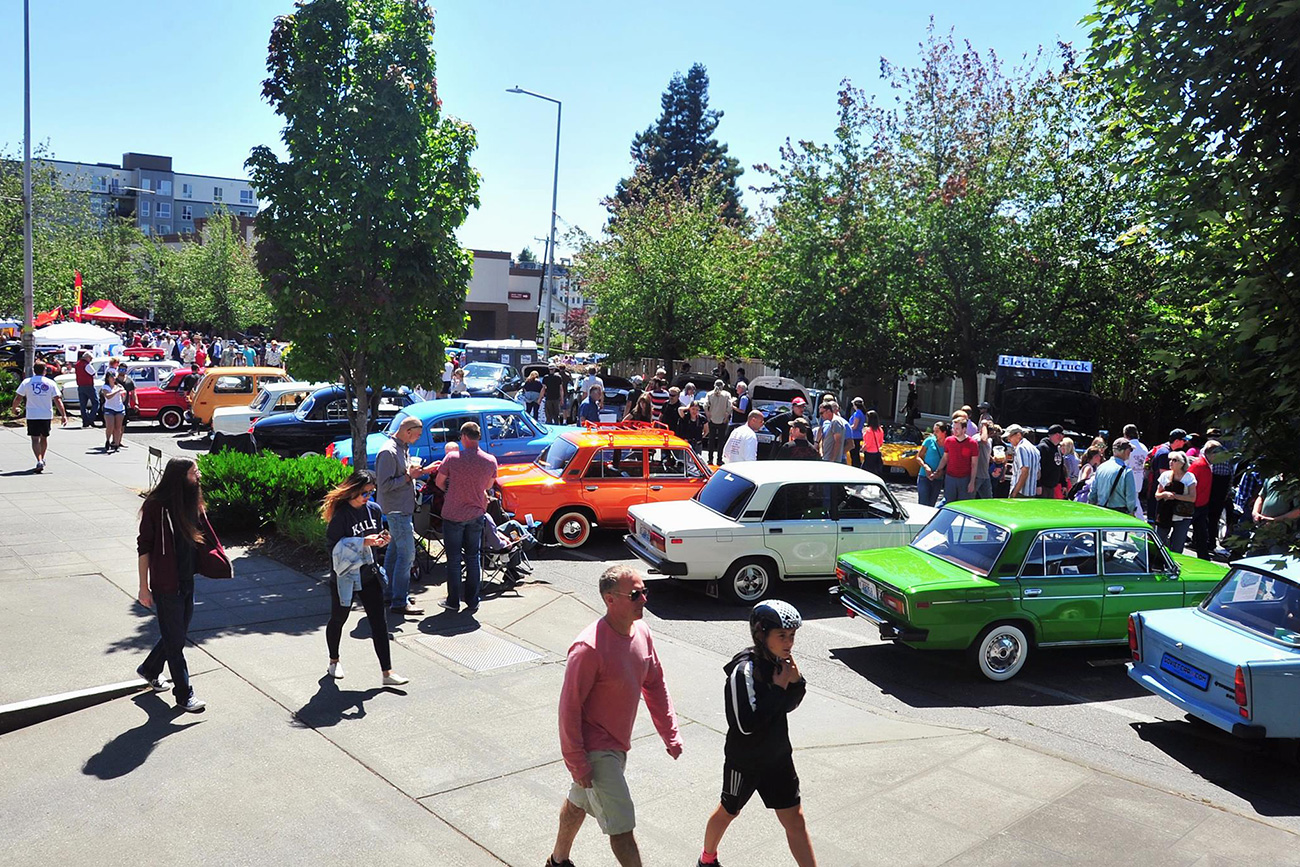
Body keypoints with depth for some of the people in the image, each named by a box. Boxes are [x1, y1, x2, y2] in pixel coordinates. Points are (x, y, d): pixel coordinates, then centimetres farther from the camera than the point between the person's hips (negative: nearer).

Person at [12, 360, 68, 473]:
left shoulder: (26, 382, -2)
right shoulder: (51, 383, -2)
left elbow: (18, 398, 1)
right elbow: (57, 400, -6)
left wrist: (14, 408, 20)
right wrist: (64, 415, -5)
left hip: (32, 415, -1)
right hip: (47, 415, 1)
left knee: (35, 439, -3)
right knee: (44, 437, 20)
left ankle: (39, 461, -20)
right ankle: (42, 459, 34)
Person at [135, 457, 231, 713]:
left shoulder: (192, 504, 4)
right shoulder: (156, 505, -16)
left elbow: (205, 539, 9)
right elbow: (144, 546, -13)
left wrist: (221, 562, -4)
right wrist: (144, 586, -12)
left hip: (187, 582, 7)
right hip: (166, 585, -7)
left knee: (177, 634, 20)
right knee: (175, 639, 3)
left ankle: (150, 670, 45)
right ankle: (184, 696, 13)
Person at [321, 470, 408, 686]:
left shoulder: (374, 509, 2)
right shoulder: (340, 514, -17)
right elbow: (332, 543, -20)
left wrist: (382, 540, -7)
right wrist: (362, 542, -28)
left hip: (369, 575, 5)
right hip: (345, 577, -5)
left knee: (379, 623, 0)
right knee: (338, 620, 16)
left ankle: (387, 672, 3)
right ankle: (334, 661, 40)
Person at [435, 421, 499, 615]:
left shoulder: (452, 458, -16)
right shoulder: (490, 461, -6)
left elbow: (439, 482, -4)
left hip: (453, 514, -3)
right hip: (476, 514, 3)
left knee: (453, 559, 8)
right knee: (473, 558, 13)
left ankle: (453, 602, 16)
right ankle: (472, 603, 15)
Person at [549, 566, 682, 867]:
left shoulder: (642, 632, -5)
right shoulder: (589, 648, -30)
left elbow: (655, 684, 8)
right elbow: (569, 706, -24)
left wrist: (670, 734, 8)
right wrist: (576, 762, -20)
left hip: (616, 744, 8)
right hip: (595, 750, -8)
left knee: (579, 802, 27)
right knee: (622, 824, -3)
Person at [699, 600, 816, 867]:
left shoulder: (779, 661, -7)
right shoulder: (745, 670, -28)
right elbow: (746, 724, -32)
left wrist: (796, 681, -13)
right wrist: (779, 687, -28)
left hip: (778, 757, 5)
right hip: (745, 760, -5)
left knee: (795, 821, 8)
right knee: (728, 812, 20)